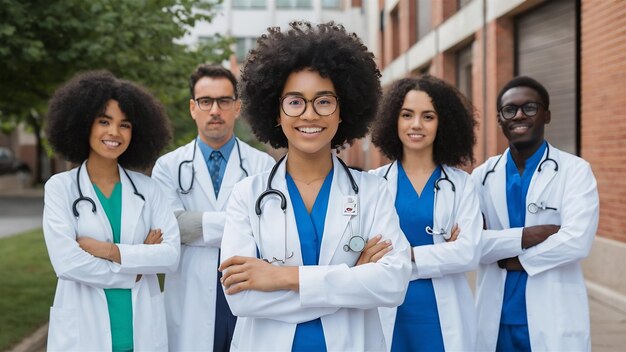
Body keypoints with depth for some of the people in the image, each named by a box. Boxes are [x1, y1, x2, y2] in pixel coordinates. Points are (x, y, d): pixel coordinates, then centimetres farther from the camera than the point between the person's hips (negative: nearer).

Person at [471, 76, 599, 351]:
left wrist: (510, 258, -9)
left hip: (554, 320, -2)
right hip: (496, 320, 3)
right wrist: (525, 236, -17)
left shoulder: (575, 171, -2)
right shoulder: (482, 175, 6)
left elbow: (576, 242, -15)